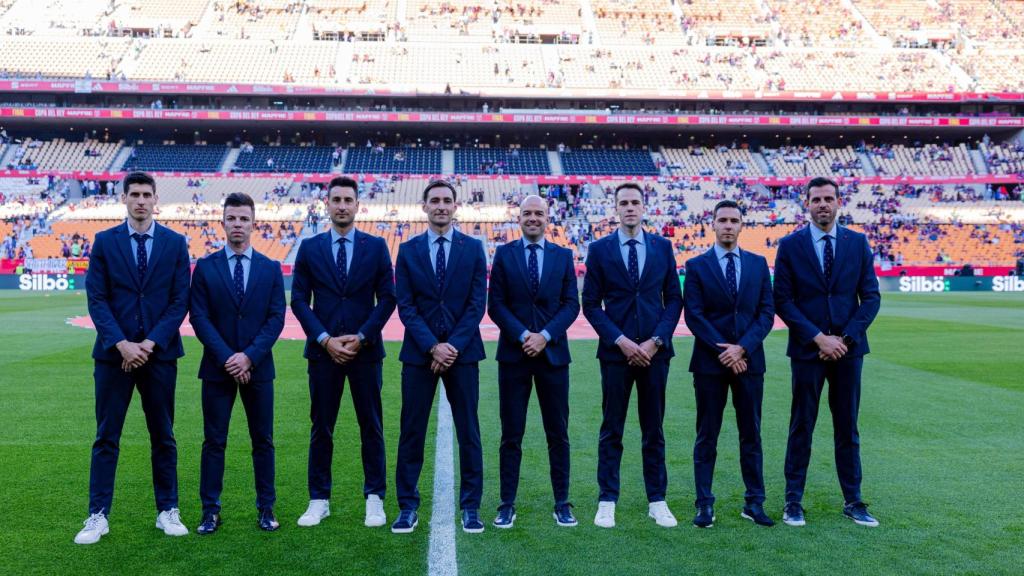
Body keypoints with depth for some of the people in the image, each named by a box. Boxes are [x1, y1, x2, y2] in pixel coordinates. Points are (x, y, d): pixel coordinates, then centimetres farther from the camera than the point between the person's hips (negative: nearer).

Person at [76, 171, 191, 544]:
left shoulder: (175, 243, 3)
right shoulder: (104, 242, 4)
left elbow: (180, 300, -1)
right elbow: (96, 299, -1)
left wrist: (151, 343, -10)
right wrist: (121, 343, -13)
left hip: (160, 353, 0)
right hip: (114, 352, 0)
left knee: (163, 436, 8)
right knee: (106, 437, 4)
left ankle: (167, 512, 18)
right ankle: (98, 516, 13)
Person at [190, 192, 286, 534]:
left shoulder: (271, 268, 4)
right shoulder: (205, 267, 2)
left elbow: (276, 318, -1)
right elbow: (199, 318, -3)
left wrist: (249, 356, -13)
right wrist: (226, 357, -13)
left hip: (258, 368, 1)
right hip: (217, 367, 0)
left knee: (263, 440, 7)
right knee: (213, 441, 5)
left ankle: (266, 509, 16)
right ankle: (210, 512, 14)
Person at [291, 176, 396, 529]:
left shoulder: (376, 246, 4)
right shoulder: (309, 248, 6)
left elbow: (387, 298, 1)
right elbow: (299, 300, 2)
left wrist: (361, 337, -9)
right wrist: (325, 339, -9)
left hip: (366, 350, 0)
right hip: (323, 350, 1)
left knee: (371, 426, 5)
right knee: (321, 427, 7)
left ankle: (374, 498, 16)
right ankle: (319, 500, 17)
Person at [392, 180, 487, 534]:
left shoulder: (473, 248, 3)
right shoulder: (408, 250, 5)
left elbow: (477, 303, -2)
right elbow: (406, 306, -1)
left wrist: (454, 345, -11)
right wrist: (432, 346, -12)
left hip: (463, 351, 0)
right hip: (419, 352, 1)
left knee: (468, 432, 5)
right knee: (412, 432, 4)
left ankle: (471, 507, 16)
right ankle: (408, 507, 15)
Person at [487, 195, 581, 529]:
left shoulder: (563, 256, 7)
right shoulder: (504, 254, 5)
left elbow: (571, 304, 2)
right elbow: (495, 304, -1)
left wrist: (545, 335, -11)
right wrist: (522, 335, -13)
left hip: (553, 353, 1)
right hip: (513, 354, -1)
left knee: (558, 433, 6)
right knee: (511, 434, 4)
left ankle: (562, 504, 16)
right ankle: (507, 504, 12)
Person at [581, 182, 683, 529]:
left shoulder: (662, 247, 6)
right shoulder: (599, 249, 1)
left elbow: (674, 299, 6)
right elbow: (591, 304, -1)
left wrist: (657, 340, -7)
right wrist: (620, 340, -11)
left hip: (655, 350, 2)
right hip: (615, 351, -1)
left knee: (654, 429, 10)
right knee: (611, 431, 5)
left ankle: (657, 501, 19)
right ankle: (607, 502, 14)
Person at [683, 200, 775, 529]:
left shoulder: (758, 264, 8)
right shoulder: (696, 266, 1)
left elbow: (766, 312, 2)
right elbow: (693, 316, -5)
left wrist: (742, 348, -11)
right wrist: (723, 351, -12)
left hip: (749, 360, 2)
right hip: (709, 362, -2)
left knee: (751, 434, 8)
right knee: (706, 436, 4)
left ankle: (754, 503, 18)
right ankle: (704, 505, 10)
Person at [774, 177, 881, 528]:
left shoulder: (858, 243, 5)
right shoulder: (790, 245, -1)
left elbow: (871, 297, 3)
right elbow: (783, 300, -5)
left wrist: (845, 337, -9)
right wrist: (818, 337, -13)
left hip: (848, 348, 2)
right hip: (807, 349, -2)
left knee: (848, 428, 10)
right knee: (801, 427, 5)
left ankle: (853, 501, 20)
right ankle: (793, 501, 14)